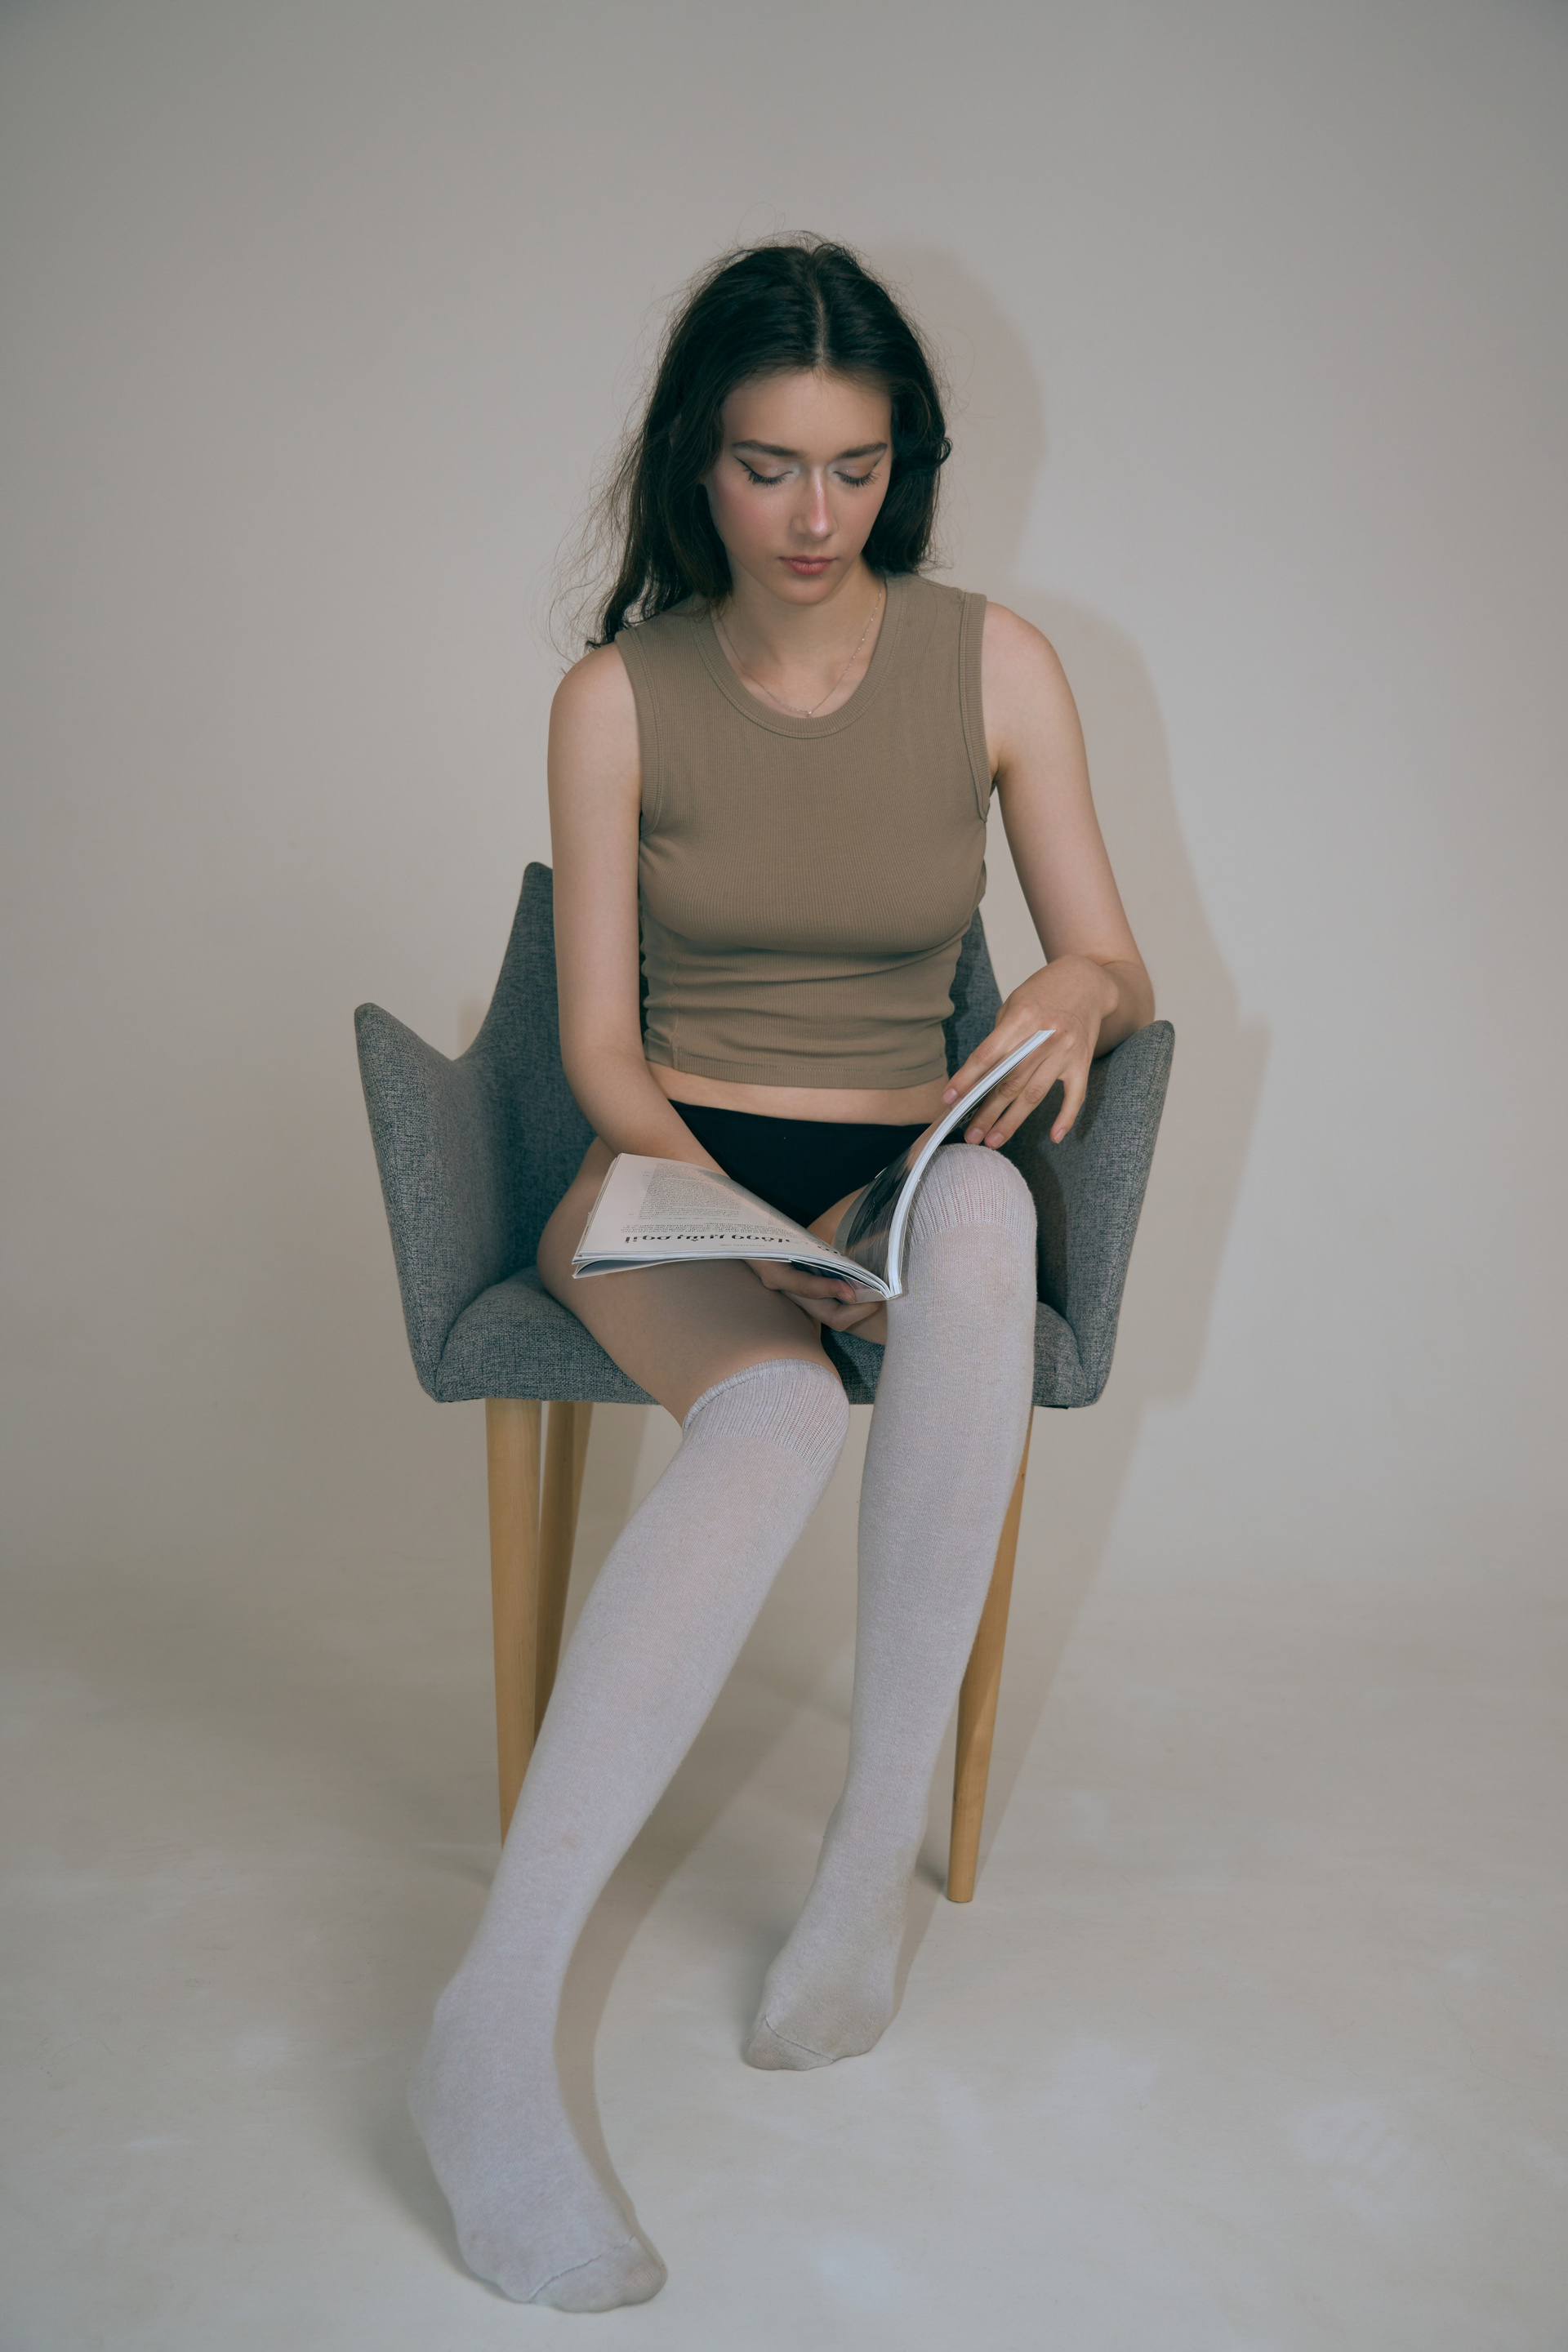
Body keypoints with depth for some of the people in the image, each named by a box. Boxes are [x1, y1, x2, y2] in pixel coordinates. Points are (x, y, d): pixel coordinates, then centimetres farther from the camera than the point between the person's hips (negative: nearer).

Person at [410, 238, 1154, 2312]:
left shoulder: (993, 664, 3)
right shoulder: (619, 697, 0)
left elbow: (1117, 972, 5)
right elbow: (598, 1048, -2)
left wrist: (1077, 996, -20)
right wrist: (751, 1232, -20)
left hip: (911, 1176, 2)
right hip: (669, 1175, -1)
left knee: (980, 1211, -37)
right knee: (779, 1413, -36)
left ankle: (875, 1853, -28)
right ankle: (497, 2022, -37)